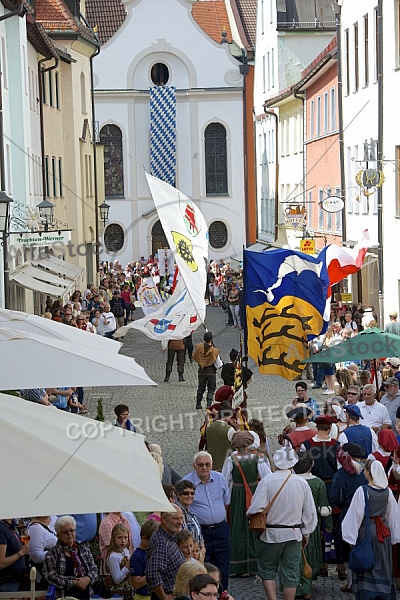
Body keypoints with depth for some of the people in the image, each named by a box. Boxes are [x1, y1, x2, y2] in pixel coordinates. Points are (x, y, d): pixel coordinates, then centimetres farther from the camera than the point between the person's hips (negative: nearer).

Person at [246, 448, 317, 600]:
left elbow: (256, 509, -18)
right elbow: (310, 512, 4)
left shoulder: (267, 481, -12)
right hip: (294, 535, 2)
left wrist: (249, 514, 4)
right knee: (291, 573, 9)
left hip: (271, 533, -2)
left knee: (267, 570, 12)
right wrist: (306, 533, 15)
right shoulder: (302, 483, -2)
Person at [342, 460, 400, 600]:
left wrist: (351, 537, -8)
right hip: (384, 533, 4)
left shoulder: (362, 491, -14)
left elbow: (356, 514, -13)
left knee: (366, 568, 3)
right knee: (383, 567, 14)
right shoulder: (387, 491, 0)